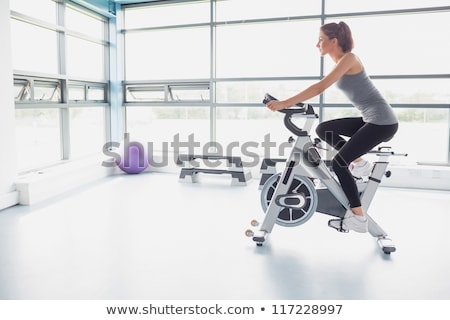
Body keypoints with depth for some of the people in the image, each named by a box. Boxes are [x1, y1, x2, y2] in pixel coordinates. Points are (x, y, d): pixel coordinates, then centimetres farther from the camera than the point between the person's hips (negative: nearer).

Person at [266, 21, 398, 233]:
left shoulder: (348, 58, -16)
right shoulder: (339, 62, 12)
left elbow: (319, 88, -26)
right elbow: (319, 88, 11)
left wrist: (284, 104, -29)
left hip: (382, 122, -9)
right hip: (370, 120, 9)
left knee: (338, 163, -11)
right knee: (323, 129, 5)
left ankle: (359, 217, -1)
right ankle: (358, 162, 9)